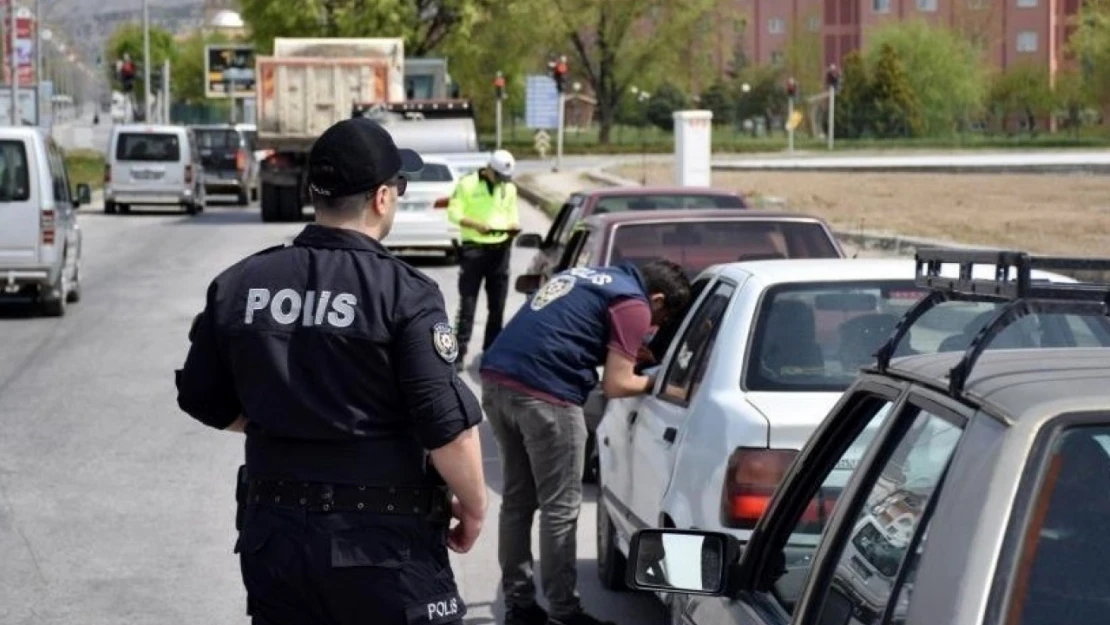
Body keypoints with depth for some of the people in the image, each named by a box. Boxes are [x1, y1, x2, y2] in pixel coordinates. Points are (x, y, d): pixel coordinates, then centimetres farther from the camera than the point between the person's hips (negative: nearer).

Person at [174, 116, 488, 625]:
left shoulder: (238, 285, 1)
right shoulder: (404, 294, -14)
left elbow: (203, 400, 11)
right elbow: (448, 426, -17)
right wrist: (473, 507, -1)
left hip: (274, 534, 5)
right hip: (383, 543, -5)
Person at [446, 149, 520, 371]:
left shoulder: (509, 188, 11)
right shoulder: (467, 184, -5)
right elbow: (454, 213, -8)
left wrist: (514, 224, -8)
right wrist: (476, 224, -24)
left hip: (500, 248, 5)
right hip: (473, 247, -5)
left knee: (497, 304, 8)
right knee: (467, 303, -6)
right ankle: (459, 352, -5)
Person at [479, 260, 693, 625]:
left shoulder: (591, 277, 25)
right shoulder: (633, 303, 0)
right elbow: (615, 385, -3)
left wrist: (632, 354, 30)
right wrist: (654, 380, 16)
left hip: (497, 378, 9)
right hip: (543, 393, -9)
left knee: (518, 498, 17)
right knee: (559, 508, 2)